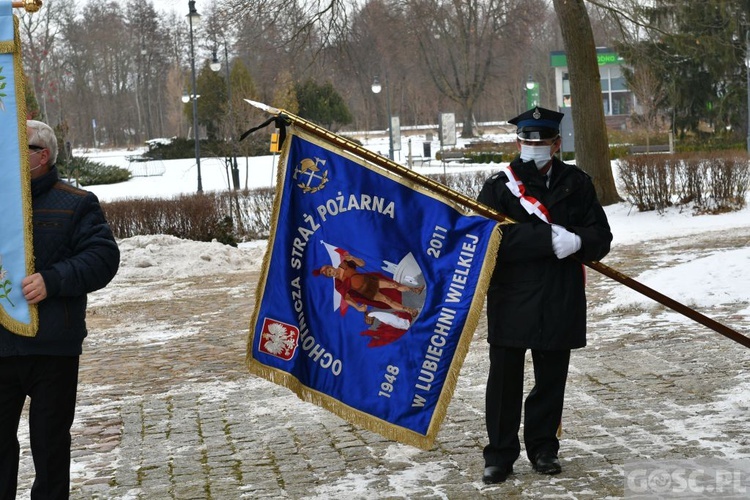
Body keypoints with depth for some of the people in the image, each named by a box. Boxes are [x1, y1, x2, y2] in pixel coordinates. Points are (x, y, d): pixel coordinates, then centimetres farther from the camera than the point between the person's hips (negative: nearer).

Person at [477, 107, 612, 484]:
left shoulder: (576, 184, 7)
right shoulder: (499, 187, 0)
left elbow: (601, 239, 5)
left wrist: (577, 242, -19)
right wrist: (549, 238, -23)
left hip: (561, 302, 2)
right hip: (511, 300, -2)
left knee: (551, 378, 11)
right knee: (504, 378, 1)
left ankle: (543, 449, 26)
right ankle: (500, 454, 13)